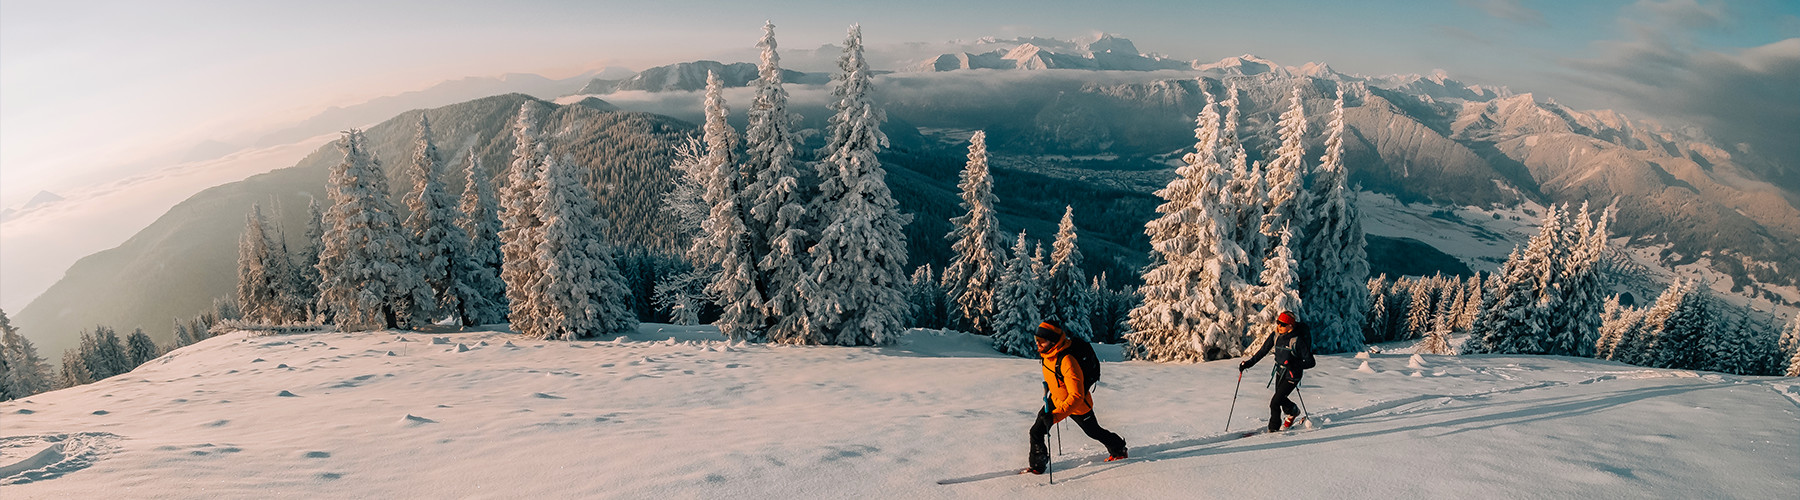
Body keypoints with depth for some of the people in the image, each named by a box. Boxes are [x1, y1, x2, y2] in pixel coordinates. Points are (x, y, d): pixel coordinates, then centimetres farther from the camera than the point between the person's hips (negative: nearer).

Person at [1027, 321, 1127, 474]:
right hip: (1057, 399, 6)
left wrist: (1055, 416, -47)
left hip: (1078, 405, -6)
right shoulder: (1048, 353, -16)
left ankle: (1118, 450, 47)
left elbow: (1077, 396, -41)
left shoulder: (1067, 362, -41)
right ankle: (1038, 465, 16)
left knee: (1093, 431, 20)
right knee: (1036, 431, -2)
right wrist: (1049, 387, 22)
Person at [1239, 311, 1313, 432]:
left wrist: (1294, 364, -35)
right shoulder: (1276, 335, -7)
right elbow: (1263, 350, 2)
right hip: (1280, 372, 7)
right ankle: (1293, 411, 56)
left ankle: (1274, 428, 14)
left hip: (1292, 375, -6)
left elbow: (1310, 362, -20)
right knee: (1280, 398, 24)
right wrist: (1248, 363, -3)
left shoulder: (1297, 340, -25)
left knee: (1274, 403, -9)